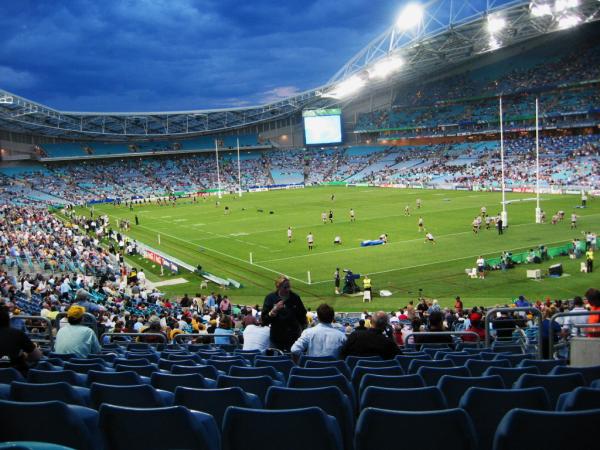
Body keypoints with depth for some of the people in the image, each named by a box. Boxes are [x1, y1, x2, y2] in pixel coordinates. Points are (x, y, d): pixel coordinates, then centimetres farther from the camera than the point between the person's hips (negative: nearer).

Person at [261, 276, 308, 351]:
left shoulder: (295, 297, -1)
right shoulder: (270, 298, -4)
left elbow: (302, 316, 8)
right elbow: (264, 319, -6)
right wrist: (274, 310, -20)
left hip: (294, 337, 1)